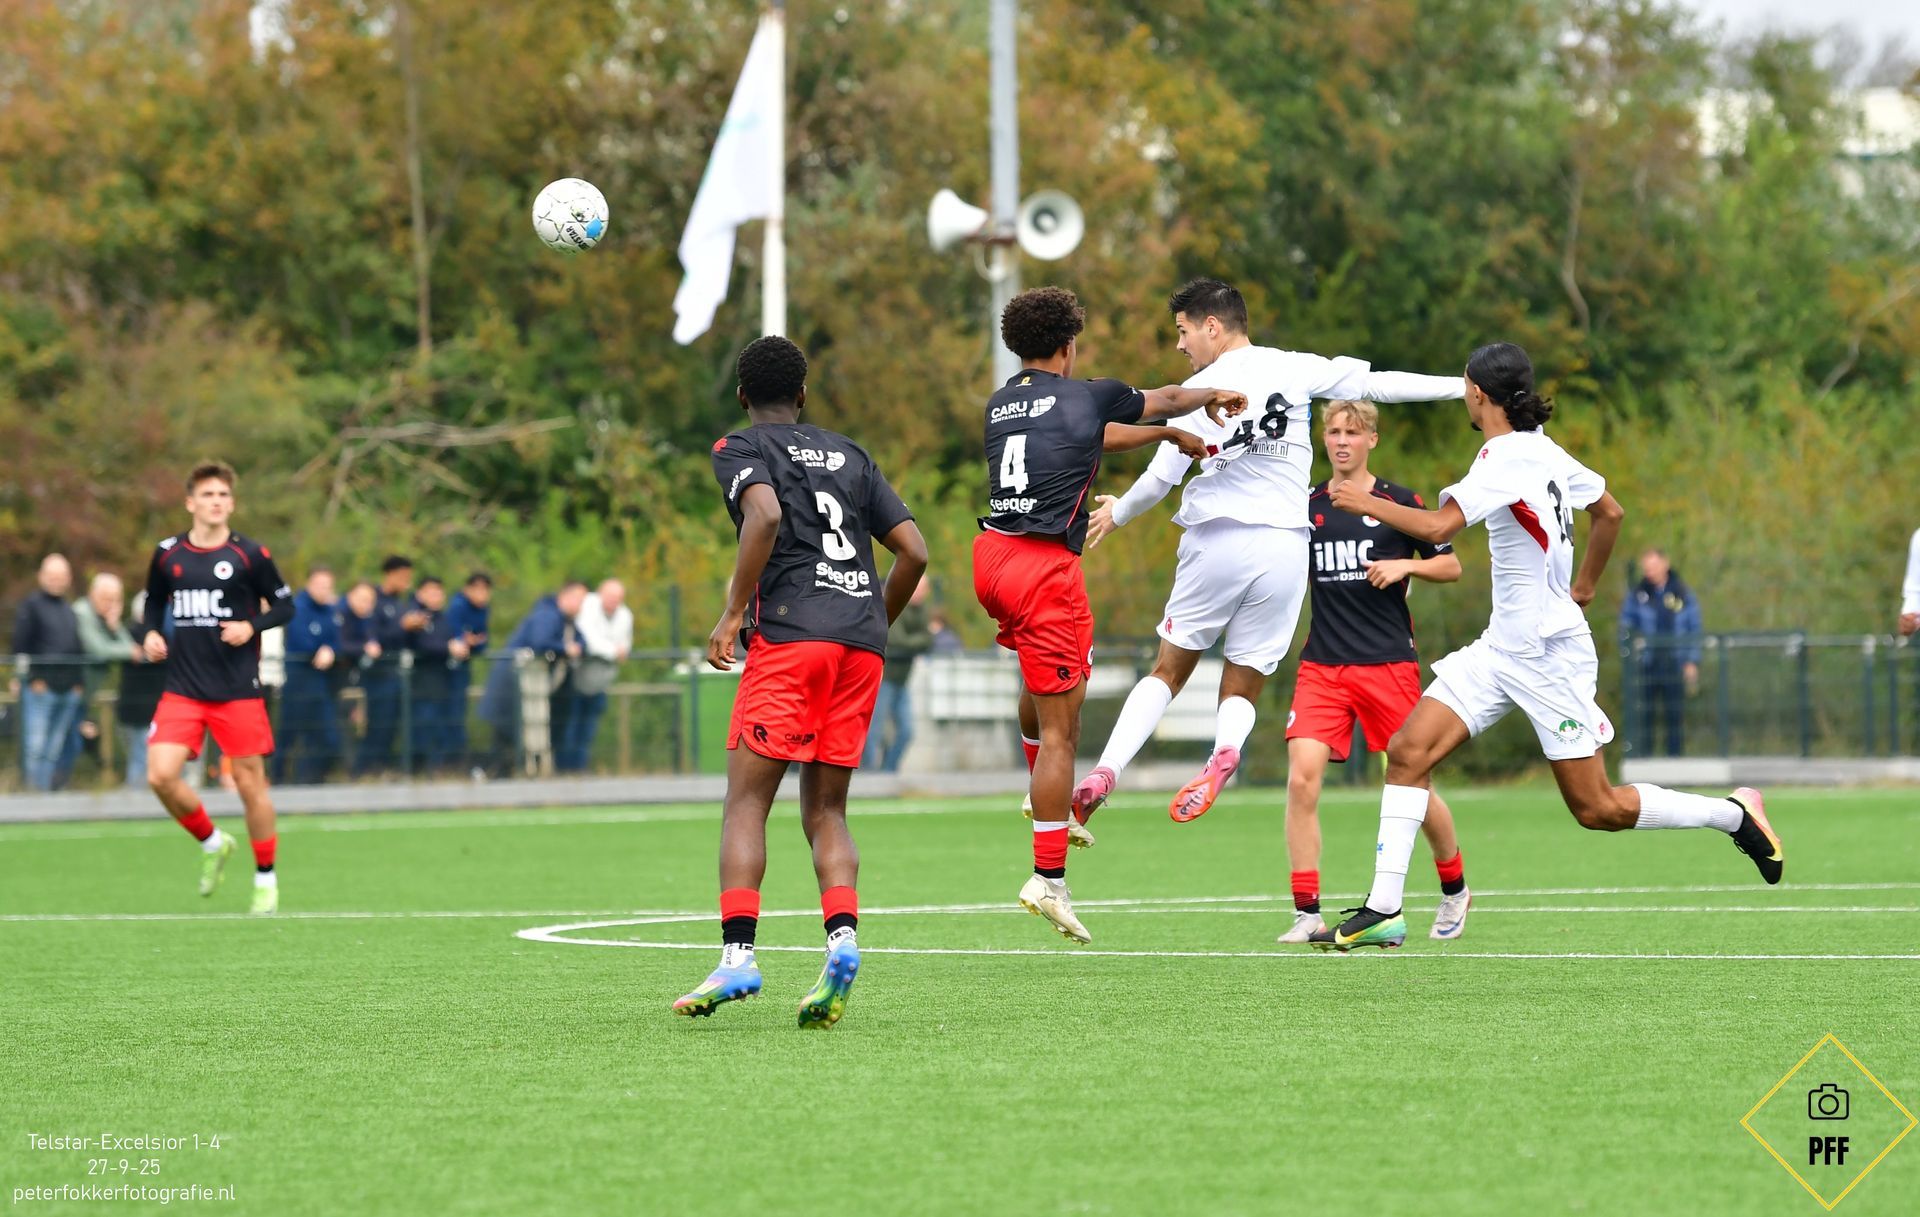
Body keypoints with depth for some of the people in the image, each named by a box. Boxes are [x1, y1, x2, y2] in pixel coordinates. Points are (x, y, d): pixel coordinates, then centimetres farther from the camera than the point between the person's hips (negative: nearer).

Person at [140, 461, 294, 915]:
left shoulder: (249, 555, -3)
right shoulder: (167, 554, 5)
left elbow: (284, 605, 4)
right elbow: (155, 601, 20)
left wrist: (251, 626, -14)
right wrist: (151, 633, 1)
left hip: (238, 690, -2)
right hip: (183, 687, 2)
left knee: (250, 782, -1)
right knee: (160, 776, -12)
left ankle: (266, 879, 17)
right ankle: (212, 844, 14)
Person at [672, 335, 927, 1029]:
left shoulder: (740, 449, 7)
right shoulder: (849, 455, 22)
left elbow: (765, 513, -15)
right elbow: (914, 552, 15)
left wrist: (732, 613, -10)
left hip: (789, 636, -5)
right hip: (861, 642, 5)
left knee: (746, 802, -4)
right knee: (824, 811, 9)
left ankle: (738, 953, -18)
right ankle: (842, 938, -14)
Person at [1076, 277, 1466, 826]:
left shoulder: (1196, 393, -2)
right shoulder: (1295, 370, 3)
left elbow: (1160, 479, 1)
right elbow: (1379, 384, 3)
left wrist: (1117, 513, 21)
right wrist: (1463, 386, 12)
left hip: (1216, 544, -2)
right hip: (1284, 548, 2)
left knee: (1168, 671, 12)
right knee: (1243, 687, 8)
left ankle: (1106, 770, -3)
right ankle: (1225, 751, -24)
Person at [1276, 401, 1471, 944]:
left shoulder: (1399, 503, 1)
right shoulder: (1306, 507, 8)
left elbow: (1451, 566, 5)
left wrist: (1406, 565, -11)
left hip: (1389, 664, -2)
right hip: (1322, 668, 2)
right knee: (1302, 777, -15)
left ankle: (1455, 889, 29)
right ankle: (1307, 912, -11)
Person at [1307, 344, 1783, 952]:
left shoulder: (1507, 457, -20)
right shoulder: (1544, 450, 7)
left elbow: (1438, 526, -31)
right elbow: (1611, 512, 20)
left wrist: (1368, 503, -16)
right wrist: (1583, 587, 31)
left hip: (1551, 657, -9)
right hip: (1502, 648, 9)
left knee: (1597, 809, -1)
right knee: (1408, 752, -4)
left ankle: (1736, 813, 17)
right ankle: (1383, 911, -7)